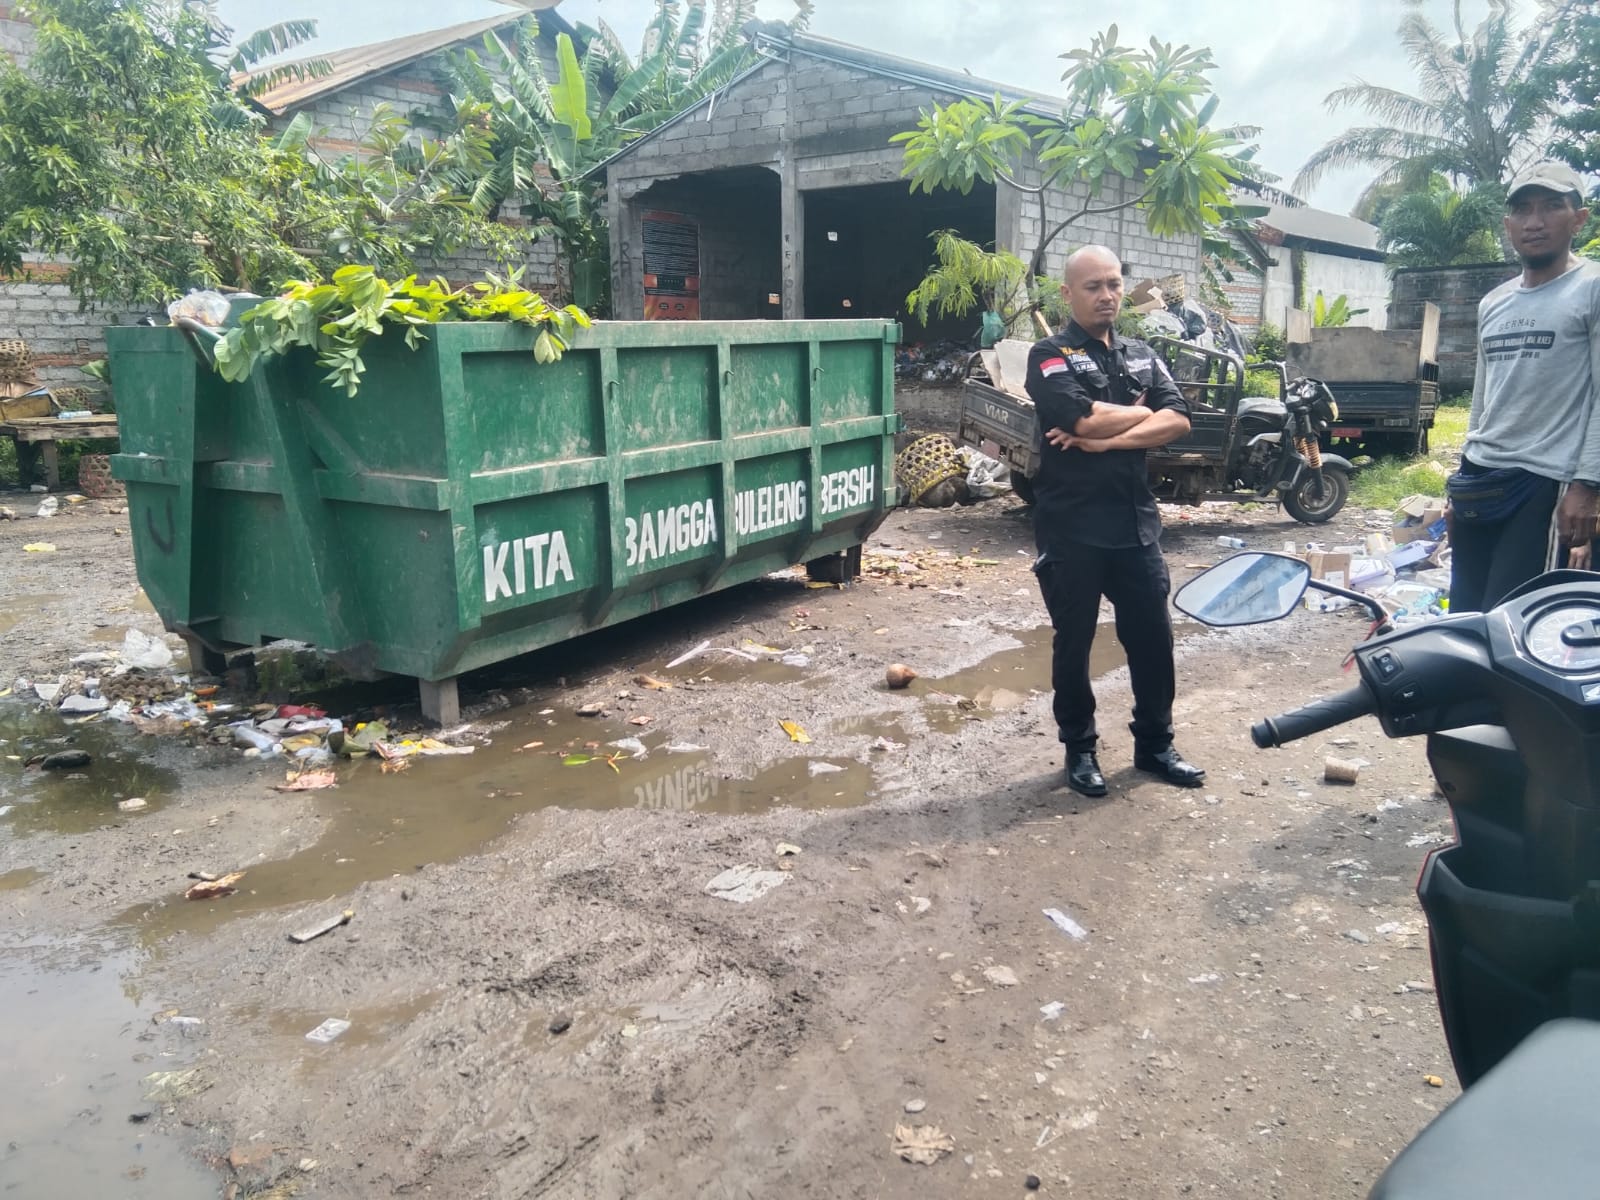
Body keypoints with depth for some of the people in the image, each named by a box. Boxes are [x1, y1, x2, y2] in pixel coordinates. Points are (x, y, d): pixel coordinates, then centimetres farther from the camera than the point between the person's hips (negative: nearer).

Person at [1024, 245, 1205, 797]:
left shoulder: (1142, 355, 13)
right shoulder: (1050, 355, -5)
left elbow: (1177, 421, -1)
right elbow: (1085, 419, -21)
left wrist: (1107, 439, -15)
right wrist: (1141, 411, -3)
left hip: (1136, 523, 5)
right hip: (1071, 528, -5)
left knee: (1153, 637, 10)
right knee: (1074, 642, 7)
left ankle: (1155, 743, 27)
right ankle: (1080, 748, 22)